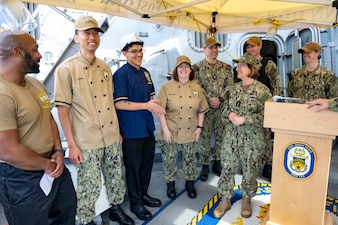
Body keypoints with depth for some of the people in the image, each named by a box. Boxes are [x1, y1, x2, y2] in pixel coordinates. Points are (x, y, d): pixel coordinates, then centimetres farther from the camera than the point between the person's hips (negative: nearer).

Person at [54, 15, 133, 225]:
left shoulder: (105, 67, 8)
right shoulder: (66, 69, -10)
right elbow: (63, 109, -10)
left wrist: (118, 130, 14)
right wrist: (71, 144, -13)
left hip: (112, 137, 6)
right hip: (86, 142, -5)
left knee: (116, 178, 17)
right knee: (90, 186, 7)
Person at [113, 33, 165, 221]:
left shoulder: (145, 73, 10)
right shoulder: (121, 74, -14)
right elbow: (119, 104, -21)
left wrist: (155, 105, 0)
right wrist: (145, 106, -24)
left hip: (148, 126, 8)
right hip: (132, 130, -7)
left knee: (147, 162, 18)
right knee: (133, 166, 7)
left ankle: (144, 194, 38)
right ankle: (135, 202, 26)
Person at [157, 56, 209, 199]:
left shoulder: (196, 88, 3)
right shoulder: (167, 87, -7)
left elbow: (202, 110, 8)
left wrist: (199, 127, 2)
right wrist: (165, 129, -14)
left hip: (190, 132, 3)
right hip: (171, 131, -2)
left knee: (190, 159, 13)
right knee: (169, 159, 7)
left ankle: (190, 184, 33)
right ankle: (170, 185, 28)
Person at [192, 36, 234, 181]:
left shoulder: (226, 67, 8)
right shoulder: (197, 68, -1)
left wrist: (219, 99, -11)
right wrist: (210, 100, -16)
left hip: (222, 108, 3)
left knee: (221, 137, 11)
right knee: (205, 138, 3)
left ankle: (217, 163, 28)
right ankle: (205, 166, 17)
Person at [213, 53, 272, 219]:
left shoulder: (262, 90, -9)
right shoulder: (232, 89, 8)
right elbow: (224, 109, 12)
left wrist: (244, 119, -20)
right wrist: (230, 115, -10)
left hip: (252, 138, -4)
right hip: (231, 135, 5)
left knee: (250, 169, 10)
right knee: (227, 167, 7)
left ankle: (246, 199, 33)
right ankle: (225, 199, 25)